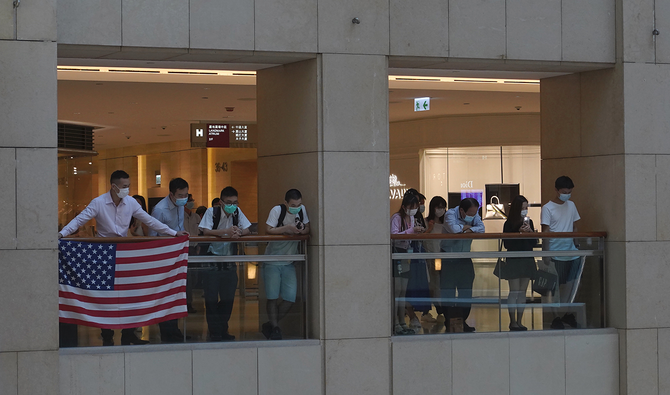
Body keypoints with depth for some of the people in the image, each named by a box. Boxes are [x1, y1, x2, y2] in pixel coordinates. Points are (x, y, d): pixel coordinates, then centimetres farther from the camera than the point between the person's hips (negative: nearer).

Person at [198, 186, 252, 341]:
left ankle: (223, 331, 21)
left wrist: (238, 233, -24)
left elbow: (246, 230, 0)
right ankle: (214, 333, 7)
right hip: (212, 260, -4)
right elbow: (205, 231, -21)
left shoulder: (237, 212, 1)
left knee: (228, 298, 8)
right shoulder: (212, 212, -11)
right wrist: (227, 232, -31)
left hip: (229, 260, 4)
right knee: (211, 298, -2)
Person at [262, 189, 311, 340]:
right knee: (273, 297, -1)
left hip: (289, 263, 4)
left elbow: (307, 229, 4)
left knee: (290, 298, -2)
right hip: (272, 261, -4)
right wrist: (287, 228, -24)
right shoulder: (277, 210, -15)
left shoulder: (302, 210, -2)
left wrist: (300, 231, -17)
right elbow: (268, 230, -20)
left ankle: (269, 326, 14)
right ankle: (274, 328, 13)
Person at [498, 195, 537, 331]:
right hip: (513, 261, -5)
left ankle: (519, 321, 10)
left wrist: (530, 232, -7)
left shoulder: (529, 222, 10)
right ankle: (512, 322, 0)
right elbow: (507, 244, -11)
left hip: (527, 260, 5)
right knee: (514, 292, -5)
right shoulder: (509, 224, -6)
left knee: (522, 292, 6)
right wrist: (519, 233, -18)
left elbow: (534, 243, 10)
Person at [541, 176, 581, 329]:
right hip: (555, 253, -5)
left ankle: (567, 314, 21)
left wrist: (578, 245, 10)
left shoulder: (571, 205, 11)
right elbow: (545, 232, -8)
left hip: (570, 252, 5)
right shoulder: (548, 208, -5)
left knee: (569, 284, 8)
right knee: (555, 286, 0)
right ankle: (556, 317, 6)